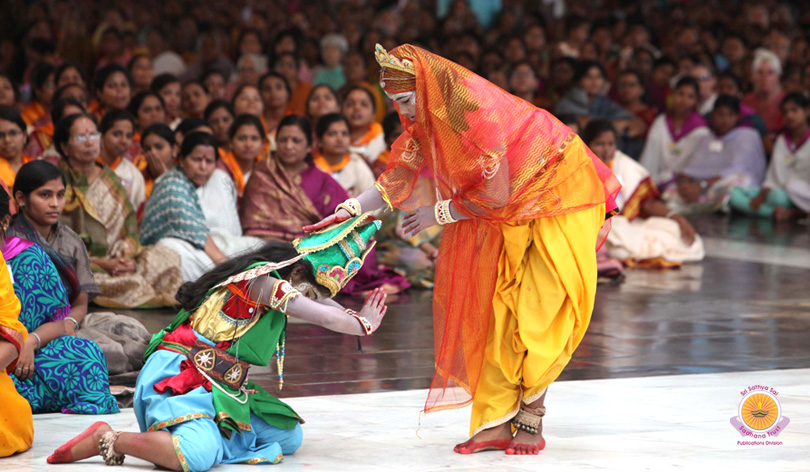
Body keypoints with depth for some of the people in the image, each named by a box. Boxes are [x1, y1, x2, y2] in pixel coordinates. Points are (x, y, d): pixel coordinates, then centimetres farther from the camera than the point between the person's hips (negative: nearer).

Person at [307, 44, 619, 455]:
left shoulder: (479, 110, -32)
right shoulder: (426, 117, -6)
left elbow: (494, 194, -26)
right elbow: (398, 175, 0)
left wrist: (438, 214, -13)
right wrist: (346, 213, -12)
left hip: (555, 192, -8)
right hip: (510, 211, 8)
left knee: (539, 309, -9)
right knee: (494, 311, -1)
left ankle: (530, 420, -2)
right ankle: (497, 422, 0)